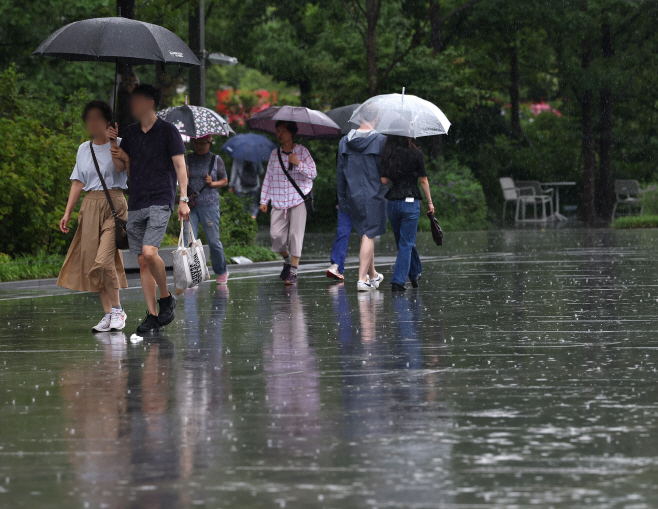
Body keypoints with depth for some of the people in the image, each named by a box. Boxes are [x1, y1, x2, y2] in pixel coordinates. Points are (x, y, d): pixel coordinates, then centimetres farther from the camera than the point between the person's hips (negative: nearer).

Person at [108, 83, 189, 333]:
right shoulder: (131, 132, 14)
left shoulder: (168, 131, -2)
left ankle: (166, 298, -2)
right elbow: (120, 167, 19)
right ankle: (152, 315, 7)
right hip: (136, 204, 6)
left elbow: (180, 165, -4)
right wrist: (113, 145, 0)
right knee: (142, 261, 3)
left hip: (160, 200, -6)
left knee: (149, 252, -23)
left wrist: (184, 199, -11)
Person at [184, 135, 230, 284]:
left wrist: (213, 183, -8)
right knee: (189, 239, -8)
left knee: (213, 240, 3)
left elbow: (225, 181, 11)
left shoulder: (216, 160, 6)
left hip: (209, 204, -2)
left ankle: (222, 271, 22)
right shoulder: (188, 159, 11)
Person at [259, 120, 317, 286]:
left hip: (298, 199, -3)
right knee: (276, 234, -4)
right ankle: (287, 261, 24)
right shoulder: (274, 154, 8)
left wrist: (298, 164, -20)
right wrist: (263, 200, 10)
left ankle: (293, 272, -7)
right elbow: (268, 177, 12)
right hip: (279, 201, 3)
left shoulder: (302, 152, -1)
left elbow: (313, 173, -3)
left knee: (295, 235, -10)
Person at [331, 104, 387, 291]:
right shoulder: (381, 141, -11)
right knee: (369, 236, -2)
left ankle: (373, 275, 30)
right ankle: (362, 279, -9)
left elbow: (340, 173, 6)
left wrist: (342, 199, 12)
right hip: (374, 195, -5)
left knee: (365, 234, 18)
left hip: (353, 196, 5)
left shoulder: (345, 141, 3)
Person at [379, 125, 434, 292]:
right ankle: (398, 281, -7)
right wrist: (430, 202, 6)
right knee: (406, 244, 0)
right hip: (411, 202, -3)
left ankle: (415, 274, 34)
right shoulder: (416, 154, -7)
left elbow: (384, 181, 0)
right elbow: (423, 180, -3)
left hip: (392, 203, 3)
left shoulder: (387, 155, -1)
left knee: (404, 242, 19)